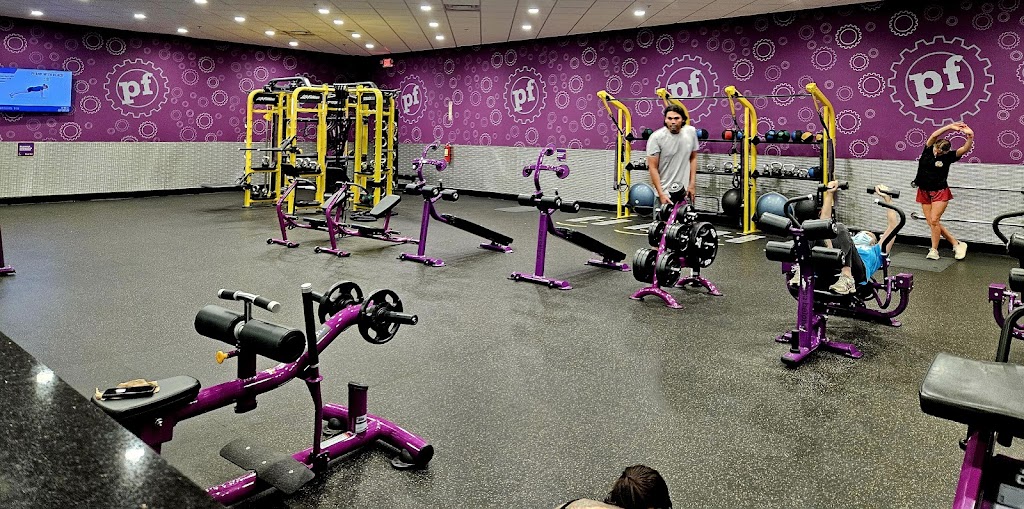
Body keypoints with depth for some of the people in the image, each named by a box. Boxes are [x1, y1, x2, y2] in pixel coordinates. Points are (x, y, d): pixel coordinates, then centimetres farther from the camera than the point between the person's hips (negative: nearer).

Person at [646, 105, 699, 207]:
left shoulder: (691, 132, -1)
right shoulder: (656, 137, -15)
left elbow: (693, 158, 8)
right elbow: (653, 167, -14)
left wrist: (692, 183, 1)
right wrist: (661, 193, -17)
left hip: (684, 189, 4)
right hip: (665, 190, -4)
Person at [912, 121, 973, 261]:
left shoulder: (948, 156, -7)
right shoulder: (928, 150, -3)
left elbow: (965, 149, -21)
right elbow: (934, 135, -18)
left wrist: (970, 136, -38)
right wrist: (950, 126, -28)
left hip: (940, 192, -3)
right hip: (924, 192, 3)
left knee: (934, 220, -15)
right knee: (931, 222, 1)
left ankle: (934, 250, -3)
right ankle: (957, 244, 14)